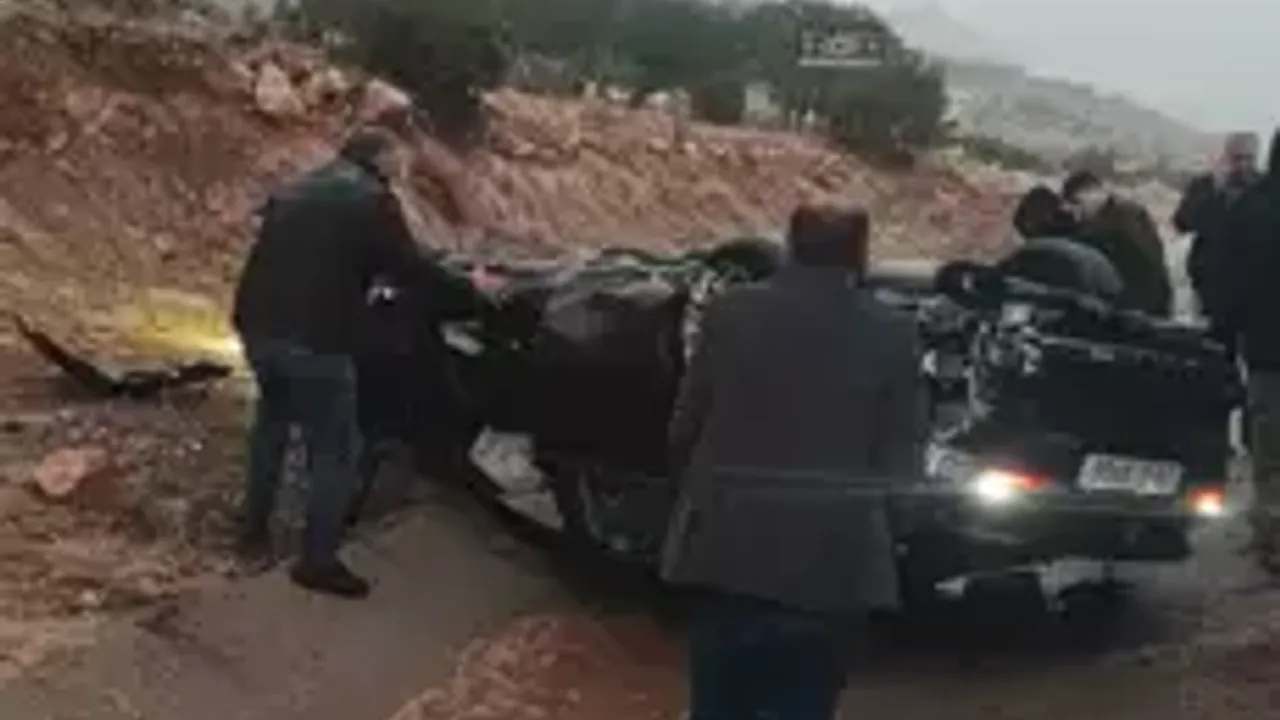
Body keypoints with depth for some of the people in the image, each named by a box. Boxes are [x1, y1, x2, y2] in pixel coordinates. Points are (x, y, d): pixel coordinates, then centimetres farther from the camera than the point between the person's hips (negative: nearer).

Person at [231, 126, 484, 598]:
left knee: (272, 422, 29)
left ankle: (255, 530, 37)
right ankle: (318, 561, 7)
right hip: (315, 340, -8)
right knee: (336, 450, 5)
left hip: (260, 327, 8)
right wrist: (470, 295, 9)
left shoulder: (293, 192, 18)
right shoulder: (373, 202, -4)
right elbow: (413, 271, -4)